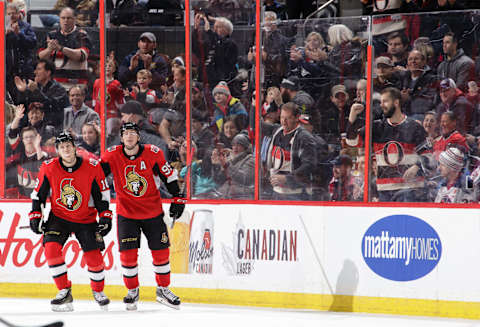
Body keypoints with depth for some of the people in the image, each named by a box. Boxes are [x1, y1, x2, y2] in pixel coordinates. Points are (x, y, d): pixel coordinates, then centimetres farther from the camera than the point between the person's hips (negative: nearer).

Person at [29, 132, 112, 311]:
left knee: (94, 256, -7)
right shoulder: (48, 168, -10)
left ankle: (98, 291, 21)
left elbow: (102, 194, -4)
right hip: (58, 217, 1)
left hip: (86, 219, -1)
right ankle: (64, 291, -11)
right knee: (51, 248, -22)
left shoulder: (92, 167, -12)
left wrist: (105, 216, -10)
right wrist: (35, 216, -6)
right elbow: (38, 193, 0)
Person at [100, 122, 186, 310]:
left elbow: (169, 175, 1)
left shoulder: (153, 154, -10)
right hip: (126, 212, -1)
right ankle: (132, 291, 12)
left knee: (161, 250, 4)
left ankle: (163, 289, 22)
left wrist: (177, 198, 2)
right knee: (128, 253, -7)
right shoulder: (112, 156, -10)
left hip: (153, 212, 1)